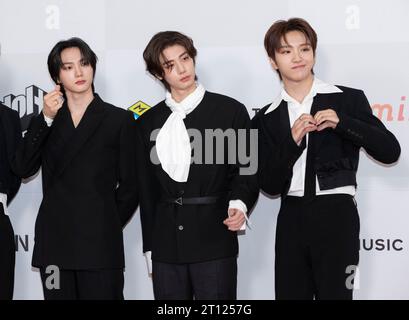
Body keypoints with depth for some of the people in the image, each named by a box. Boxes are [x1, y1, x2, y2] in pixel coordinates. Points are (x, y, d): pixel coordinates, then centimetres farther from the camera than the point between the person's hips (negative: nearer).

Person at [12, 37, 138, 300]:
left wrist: (108, 226, 2)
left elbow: (130, 186, 5)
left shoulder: (120, 120, 4)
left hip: (100, 243, -3)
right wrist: (46, 119, -7)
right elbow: (23, 168, -1)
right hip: (54, 244, 3)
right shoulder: (46, 120, 13)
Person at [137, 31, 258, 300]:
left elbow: (246, 169, 4)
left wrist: (239, 204, -16)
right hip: (167, 245, 3)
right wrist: (149, 248, 13)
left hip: (214, 240, -3)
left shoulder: (230, 110, 3)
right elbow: (147, 190, 15)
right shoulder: (148, 122, 13)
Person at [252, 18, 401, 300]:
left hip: (336, 216, -3)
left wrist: (340, 122, -19)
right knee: (289, 294, 9)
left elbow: (390, 151, -8)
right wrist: (292, 140, -15)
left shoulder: (348, 99, 0)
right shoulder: (266, 119, 7)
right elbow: (269, 185, 0)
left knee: (334, 294, 1)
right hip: (292, 220, 3)